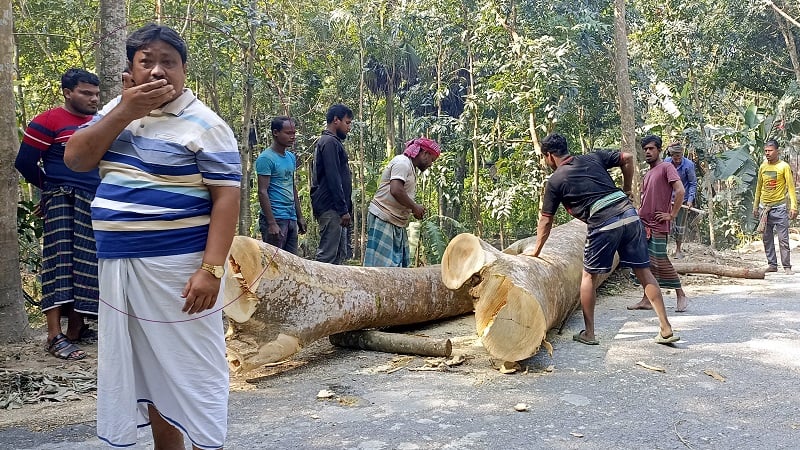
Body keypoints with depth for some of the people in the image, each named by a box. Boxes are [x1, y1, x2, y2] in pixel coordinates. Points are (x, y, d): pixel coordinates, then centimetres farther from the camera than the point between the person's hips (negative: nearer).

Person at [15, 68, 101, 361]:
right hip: (63, 204, -6)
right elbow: (24, 162, -5)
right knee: (61, 263, -11)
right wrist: (52, 187, 8)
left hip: (94, 207, 7)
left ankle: (76, 328, 16)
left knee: (86, 267, 7)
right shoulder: (48, 122, -6)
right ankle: (55, 336, -12)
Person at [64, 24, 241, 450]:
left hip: (176, 267, -7)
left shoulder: (203, 124, -9)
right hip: (119, 265, 7)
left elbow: (226, 197, -13)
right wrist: (124, 112, -11)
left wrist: (211, 269, -21)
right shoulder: (117, 110, 11)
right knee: (146, 366, 17)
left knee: (189, 368, 0)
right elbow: (75, 159, 1)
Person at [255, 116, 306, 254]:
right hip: (276, 219, -8)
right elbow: (263, 192, -14)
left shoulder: (291, 157, 16)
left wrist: (300, 217, 18)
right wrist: (272, 224, -19)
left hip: (291, 219, 8)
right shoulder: (266, 158, -9)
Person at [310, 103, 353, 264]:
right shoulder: (330, 142, -11)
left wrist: (345, 209, 21)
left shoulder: (331, 142, 22)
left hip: (335, 209, 11)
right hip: (331, 208, -11)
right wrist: (344, 210, -19)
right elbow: (333, 179, -19)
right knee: (328, 255, -11)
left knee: (340, 254, 11)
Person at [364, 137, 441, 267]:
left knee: (400, 264, 7)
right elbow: (395, 190, -24)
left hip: (397, 223, 10)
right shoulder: (402, 162, -11)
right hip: (383, 219, -10)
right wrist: (414, 207, -13)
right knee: (381, 264, -12)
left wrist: (414, 209, 6)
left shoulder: (411, 167, 20)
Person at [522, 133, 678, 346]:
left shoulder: (555, 181, 6)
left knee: (589, 276, 13)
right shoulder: (593, 158, 18)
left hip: (603, 224, -5)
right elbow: (627, 158, 14)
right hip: (629, 214, 5)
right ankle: (666, 329, 9)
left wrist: (536, 250, 23)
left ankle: (588, 333, 16)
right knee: (644, 272, 10)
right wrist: (626, 191, 23)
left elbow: (546, 220, 12)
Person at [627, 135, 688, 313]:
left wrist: (672, 215, -16)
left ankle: (681, 295, 9)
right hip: (643, 224, 8)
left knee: (660, 262, -6)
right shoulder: (647, 173, 19)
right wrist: (638, 212, 13)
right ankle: (647, 300, 11)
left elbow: (680, 191, -17)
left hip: (658, 225, -8)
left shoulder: (666, 167, -6)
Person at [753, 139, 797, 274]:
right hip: (764, 207, 5)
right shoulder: (763, 167, 9)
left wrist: (793, 206, -14)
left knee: (783, 239, -5)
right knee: (767, 238, 6)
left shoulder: (784, 166, -5)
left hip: (779, 207, -5)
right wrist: (755, 206, 15)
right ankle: (772, 265, 13)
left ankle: (787, 266, -1)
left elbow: (791, 187, -7)